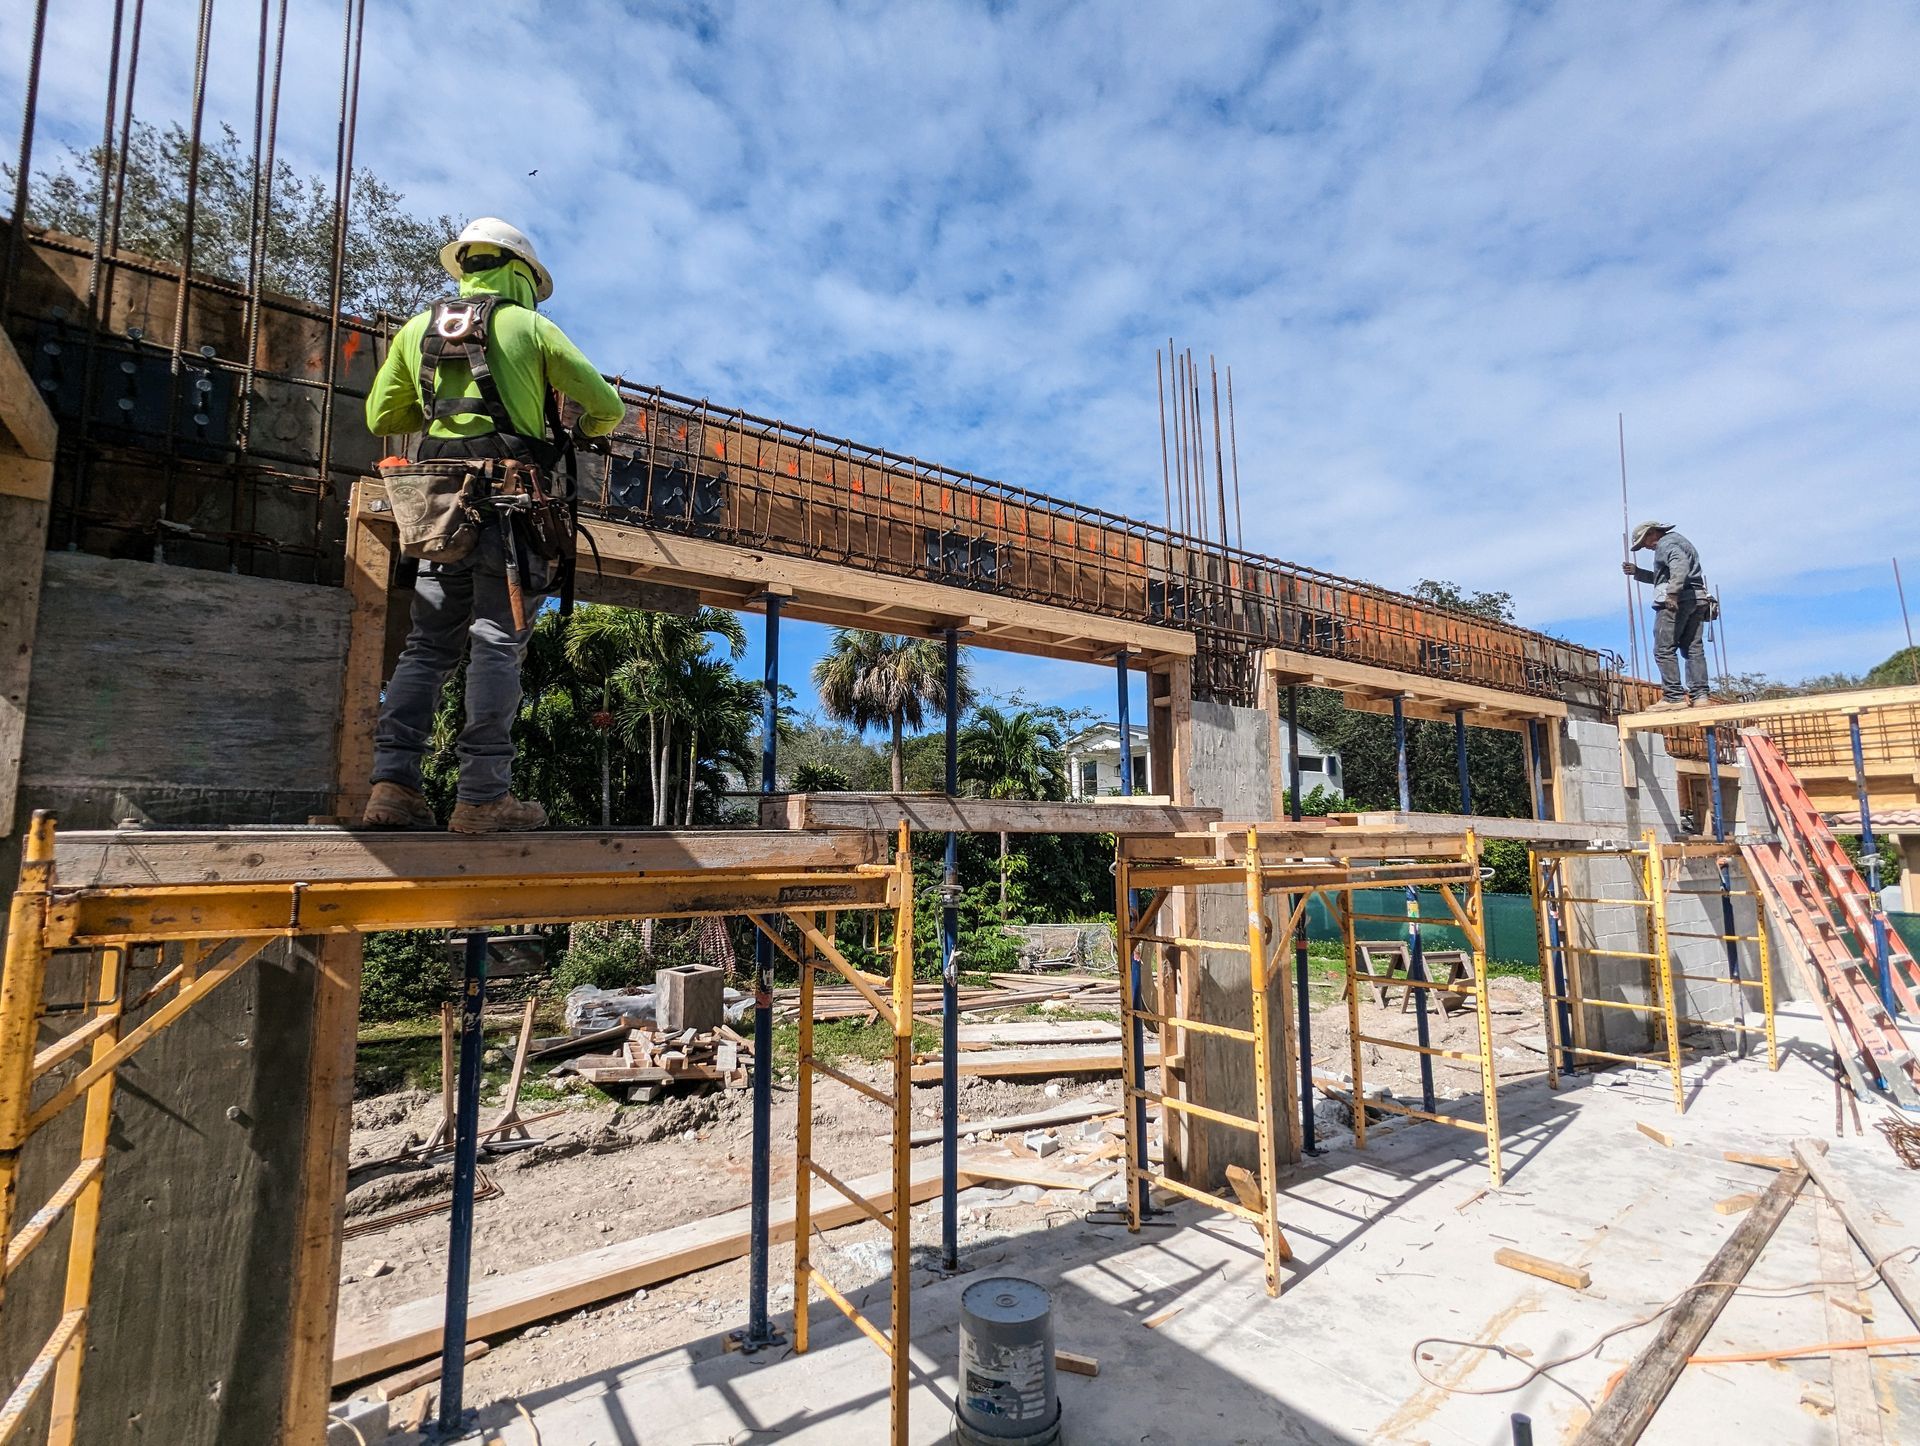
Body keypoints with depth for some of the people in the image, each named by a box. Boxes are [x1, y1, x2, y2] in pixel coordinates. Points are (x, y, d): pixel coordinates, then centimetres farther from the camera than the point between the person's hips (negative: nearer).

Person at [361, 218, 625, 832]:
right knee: (497, 644, -7)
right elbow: (608, 407, 6)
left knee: (428, 645, 10)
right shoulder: (531, 327, 5)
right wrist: (581, 430, 27)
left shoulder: (418, 328, 17)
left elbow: (381, 417, 22)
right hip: (509, 502, -4)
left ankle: (393, 783, 3)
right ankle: (483, 796, -9)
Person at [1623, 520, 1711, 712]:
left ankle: (1674, 696, -15)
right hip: (1697, 599, 10)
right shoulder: (1679, 541, 28)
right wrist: (1636, 572, 31)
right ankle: (1699, 694, 3)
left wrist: (1673, 592, -32)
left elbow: (1680, 564, -23)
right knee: (1694, 649, 7)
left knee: (1664, 649, -10)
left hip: (1676, 601, -10)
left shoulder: (1665, 543, -3)